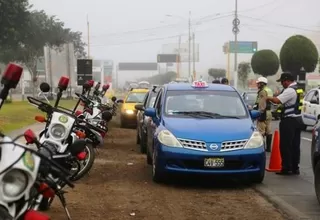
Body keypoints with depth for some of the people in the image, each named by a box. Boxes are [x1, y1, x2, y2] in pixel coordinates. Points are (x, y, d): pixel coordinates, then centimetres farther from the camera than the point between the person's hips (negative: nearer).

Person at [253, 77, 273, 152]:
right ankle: (268, 147, 15)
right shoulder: (269, 91, 17)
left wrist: (261, 113, -20)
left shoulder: (262, 91, -14)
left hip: (263, 113, -10)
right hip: (269, 113, 10)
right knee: (268, 131, 11)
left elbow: (262, 104, -21)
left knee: (261, 131, -8)